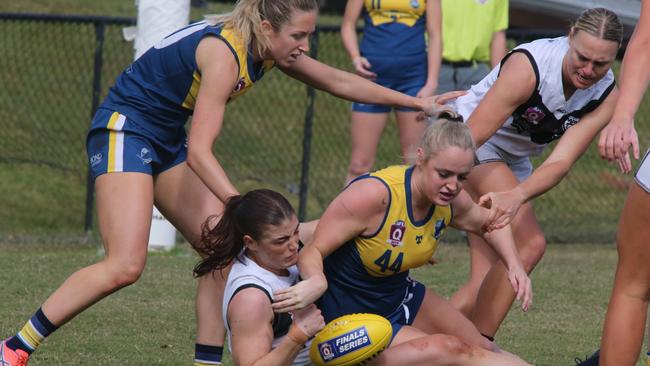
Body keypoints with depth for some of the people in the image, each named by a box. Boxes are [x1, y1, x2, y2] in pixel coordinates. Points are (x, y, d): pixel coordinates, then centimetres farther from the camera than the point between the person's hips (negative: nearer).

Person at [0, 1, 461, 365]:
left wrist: (417, 102, 15)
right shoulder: (224, 52, -27)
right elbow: (200, 150, -31)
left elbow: (340, 82, 16)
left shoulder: (270, 50, 0)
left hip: (167, 141, 10)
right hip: (124, 129, -10)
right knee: (125, 266, -22)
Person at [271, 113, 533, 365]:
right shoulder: (374, 194, -32)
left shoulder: (450, 199, -9)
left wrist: (514, 265, -1)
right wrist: (317, 282, -49)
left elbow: (487, 222, 16)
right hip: (348, 316, -8)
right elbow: (312, 251, -27)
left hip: (399, 297, 8)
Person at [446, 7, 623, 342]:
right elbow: (468, 139, -34)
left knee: (487, 282, -1)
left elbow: (561, 162, -27)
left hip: (513, 160, 6)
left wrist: (517, 196, -47)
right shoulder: (527, 67, -31)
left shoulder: (606, 96, -16)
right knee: (528, 243, -26)